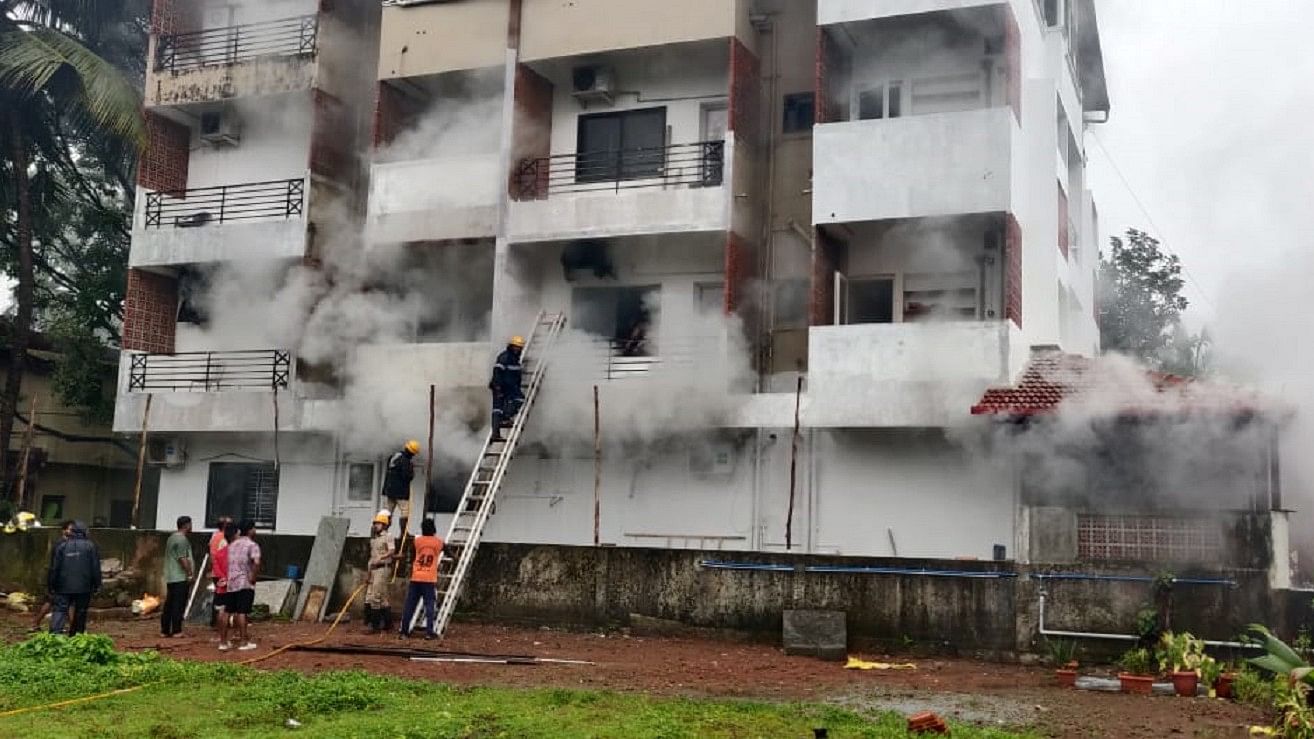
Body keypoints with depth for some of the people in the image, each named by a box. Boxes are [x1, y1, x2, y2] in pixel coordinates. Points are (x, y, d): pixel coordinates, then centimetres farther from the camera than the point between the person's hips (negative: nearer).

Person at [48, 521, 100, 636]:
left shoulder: (62, 545, 2)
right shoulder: (91, 546, 1)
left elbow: (54, 567, 3)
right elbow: (96, 568, 1)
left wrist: (51, 585, 9)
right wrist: (96, 585, 8)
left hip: (64, 587, 0)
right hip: (84, 587, 0)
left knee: (60, 609, -3)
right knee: (81, 611, 10)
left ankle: (55, 633, -22)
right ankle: (77, 634, 14)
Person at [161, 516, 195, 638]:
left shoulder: (172, 537, 18)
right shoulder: (182, 539, -14)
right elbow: (183, 559, -20)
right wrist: (190, 573, -13)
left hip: (170, 577, 10)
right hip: (180, 577, -10)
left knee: (169, 605, 11)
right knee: (178, 605, -6)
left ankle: (165, 630, 13)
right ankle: (176, 631, -5)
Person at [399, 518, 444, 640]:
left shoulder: (418, 541, 4)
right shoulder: (438, 542, 3)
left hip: (416, 578, 1)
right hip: (430, 579, -1)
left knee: (409, 605, 5)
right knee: (429, 605, -1)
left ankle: (404, 631, 6)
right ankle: (429, 632, -7)